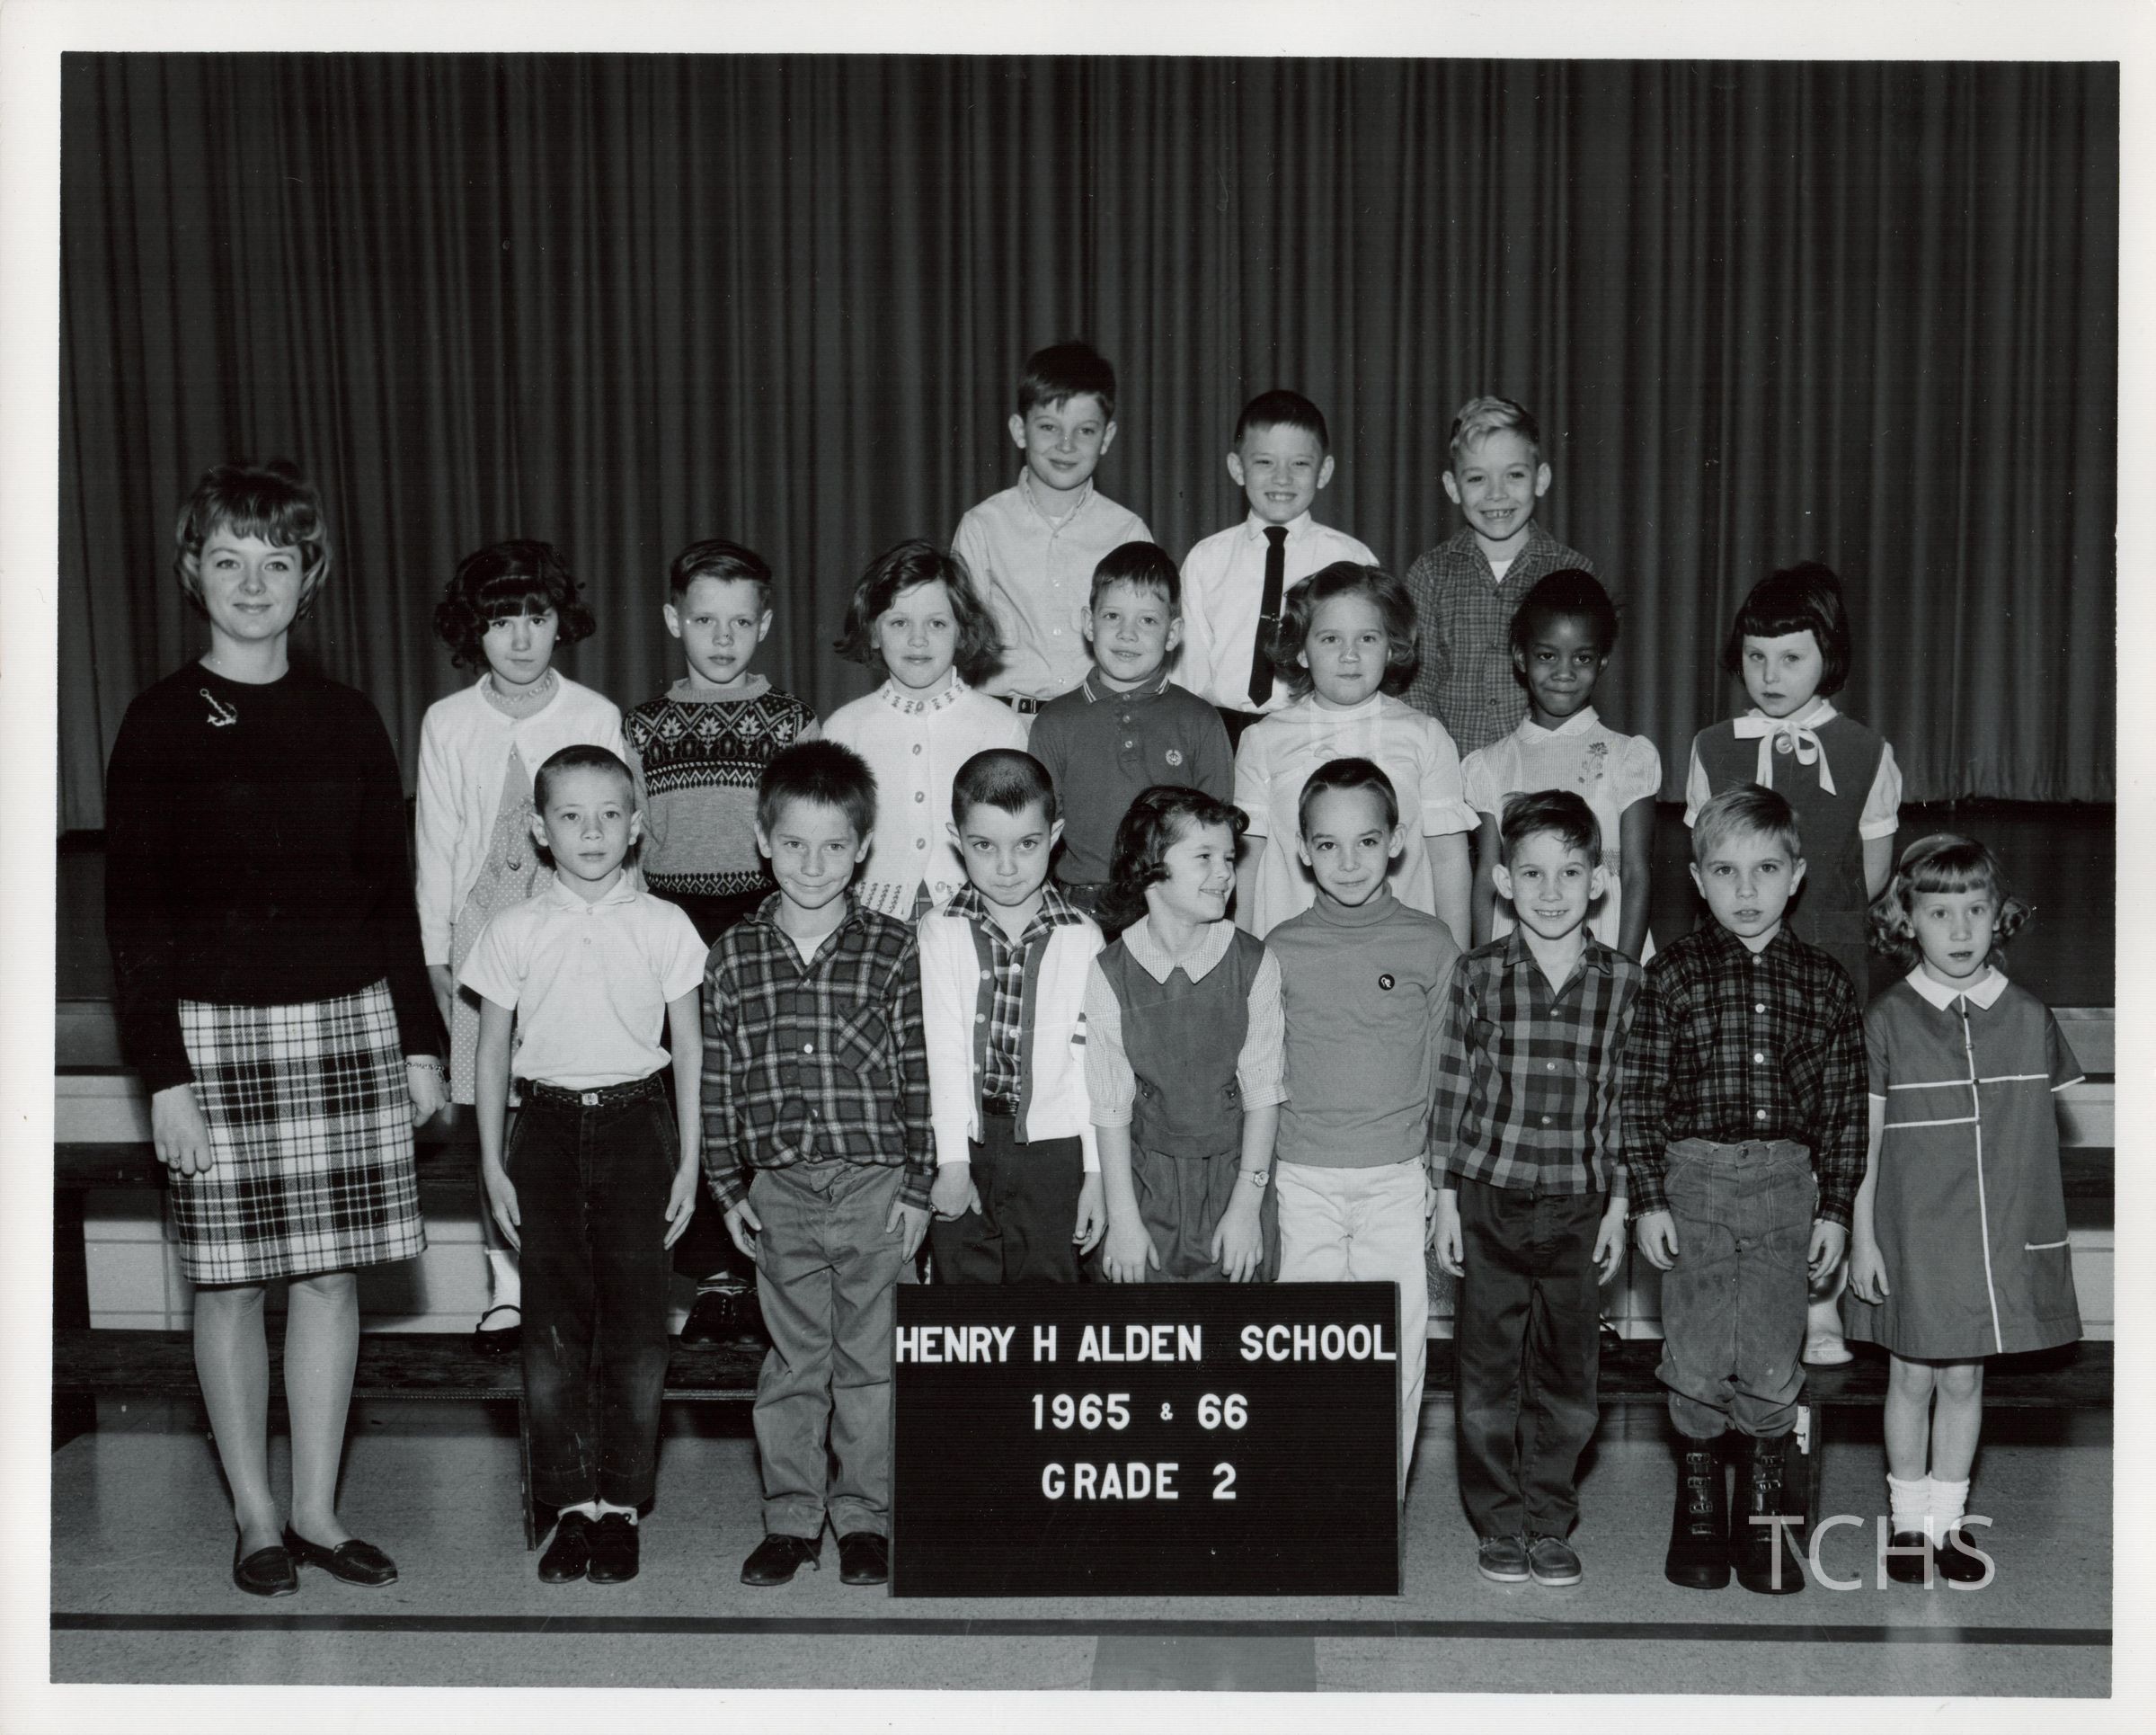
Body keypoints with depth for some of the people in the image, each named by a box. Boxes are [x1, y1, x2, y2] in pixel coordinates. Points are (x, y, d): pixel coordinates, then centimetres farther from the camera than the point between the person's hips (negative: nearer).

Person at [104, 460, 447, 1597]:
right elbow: (134, 914, -4)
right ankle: (256, 1518, 19)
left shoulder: (347, 723, 7)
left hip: (351, 1022, 3)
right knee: (230, 1282, 4)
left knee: (331, 1274, 6)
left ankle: (318, 1513, 18)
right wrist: (163, 1074, -9)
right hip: (218, 1031, -3)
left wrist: (420, 1039, 7)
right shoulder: (161, 725, -1)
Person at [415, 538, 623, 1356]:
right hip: (481, 930, 1)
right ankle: (506, 1284, 16)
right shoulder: (447, 723, 4)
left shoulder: (595, 717, 0)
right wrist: (436, 953, 5)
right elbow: (436, 845, 7)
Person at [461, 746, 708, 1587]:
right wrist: (493, 1163, 3)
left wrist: (689, 1161, 2)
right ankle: (572, 1505, 12)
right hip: (547, 1125, 1)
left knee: (635, 1320, 0)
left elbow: (689, 1048, 5)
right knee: (555, 1324, 2)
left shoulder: (664, 927, 0)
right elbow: (493, 1050, 7)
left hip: (636, 1123, -1)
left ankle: (621, 1503, 11)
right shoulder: (515, 932, 2)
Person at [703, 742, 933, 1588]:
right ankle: (790, 1517, 21)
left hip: (875, 1185, -1)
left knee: (869, 1359, 7)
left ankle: (863, 1517, 20)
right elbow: (719, 1080, 6)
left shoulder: (893, 951, -3)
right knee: (791, 1359, 9)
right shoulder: (734, 955, 2)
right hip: (779, 1189, 2)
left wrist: (917, 1186, -4)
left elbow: (919, 1075, -2)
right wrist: (729, 1188, 5)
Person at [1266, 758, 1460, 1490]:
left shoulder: (1429, 945, 0)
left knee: (1397, 1347, 0)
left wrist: (1447, 1177, 5)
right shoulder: (1282, 950, 1)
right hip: (1304, 1180, 0)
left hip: (1399, 1176, 0)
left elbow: (1450, 1072, 6)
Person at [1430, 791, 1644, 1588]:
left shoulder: (1623, 982, 1)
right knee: (1489, 1365, 6)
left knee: (1568, 1367, 7)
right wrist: (1447, 1199, 0)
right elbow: (1453, 1092, 2)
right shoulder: (1479, 975, -2)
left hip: (1578, 1202, 1)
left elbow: (1624, 1101, 5)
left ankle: (1550, 1522, 21)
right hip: (1489, 1196, -1)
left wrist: (1619, 1204, 4)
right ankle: (1498, 1522, 19)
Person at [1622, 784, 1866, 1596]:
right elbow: (1640, 1094, -2)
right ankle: (1699, 1504, 22)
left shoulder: (1824, 983, 4)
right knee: (1696, 1355, 3)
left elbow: (1846, 1107, 8)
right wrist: (1648, 1198, -6)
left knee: (1773, 1361, 4)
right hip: (1695, 1176, -1)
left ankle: (1763, 1513, 21)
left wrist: (1836, 1207, 4)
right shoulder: (1673, 974, -1)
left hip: (1787, 1180, 1)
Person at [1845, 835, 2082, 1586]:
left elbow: (2038, 1139, 7)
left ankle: (1949, 1520, 26)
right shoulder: (1887, 1020, -6)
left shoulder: (2029, 1018, -1)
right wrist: (1862, 1236, -3)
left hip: (1996, 1238, 2)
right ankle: (1910, 1522, 24)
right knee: (1913, 1379, 7)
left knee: (1964, 1380, 10)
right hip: (1910, 1237, -2)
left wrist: (2046, 1236, 7)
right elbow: (1864, 1141, -2)